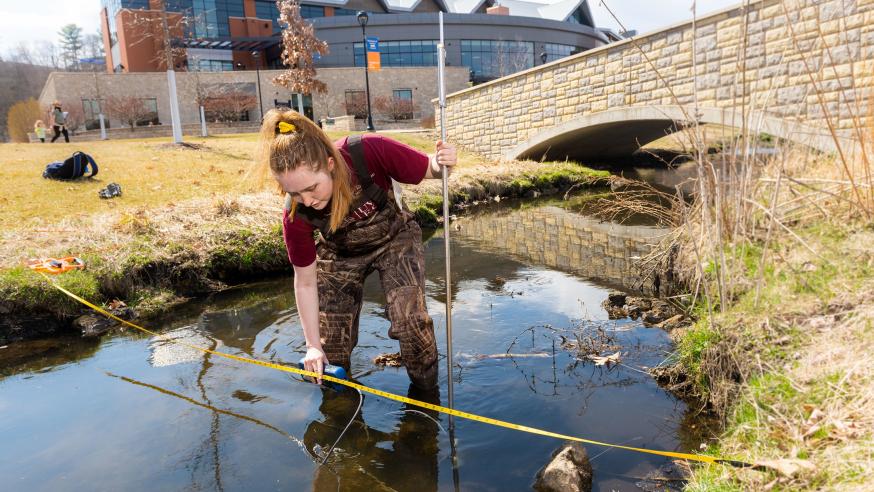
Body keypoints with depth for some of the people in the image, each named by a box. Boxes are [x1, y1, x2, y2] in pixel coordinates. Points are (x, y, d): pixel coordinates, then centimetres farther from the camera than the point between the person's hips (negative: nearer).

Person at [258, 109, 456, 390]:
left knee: (410, 318, -22)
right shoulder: (296, 215, -29)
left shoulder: (370, 153, -36)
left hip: (394, 239, -1)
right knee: (331, 348, 0)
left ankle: (427, 394, 5)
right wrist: (313, 345, -15)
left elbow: (427, 170, -19)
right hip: (341, 255, 1)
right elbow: (305, 282, -16)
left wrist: (440, 164, -43)